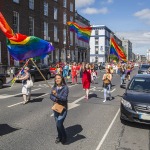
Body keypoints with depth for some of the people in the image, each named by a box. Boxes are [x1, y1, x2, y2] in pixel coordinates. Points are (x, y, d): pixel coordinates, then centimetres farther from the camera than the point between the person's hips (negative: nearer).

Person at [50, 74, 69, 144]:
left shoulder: (65, 87, -15)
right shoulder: (54, 87, 1)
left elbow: (64, 98, -21)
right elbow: (51, 96, 0)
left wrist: (56, 95, -34)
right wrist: (55, 99, -20)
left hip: (63, 108, -5)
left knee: (59, 123, -11)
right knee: (57, 123, 15)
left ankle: (64, 137, 14)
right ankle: (59, 136, 37)